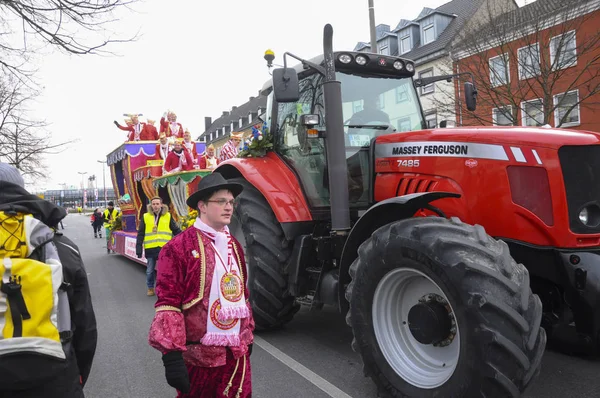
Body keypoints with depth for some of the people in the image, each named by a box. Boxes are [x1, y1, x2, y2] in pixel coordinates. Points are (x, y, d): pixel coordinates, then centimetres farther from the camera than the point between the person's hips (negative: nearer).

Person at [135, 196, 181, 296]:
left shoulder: (168, 216, 3)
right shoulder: (145, 217, 3)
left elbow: (176, 230, 8)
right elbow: (140, 234, 5)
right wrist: (138, 249, 1)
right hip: (150, 249, 1)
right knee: (150, 271, 11)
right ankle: (150, 288, 30)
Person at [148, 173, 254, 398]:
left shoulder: (234, 246, 9)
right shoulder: (178, 247, -14)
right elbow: (167, 304, -16)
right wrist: (171, 356, -18)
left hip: (237, 353, 6)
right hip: (199, 356, -6)